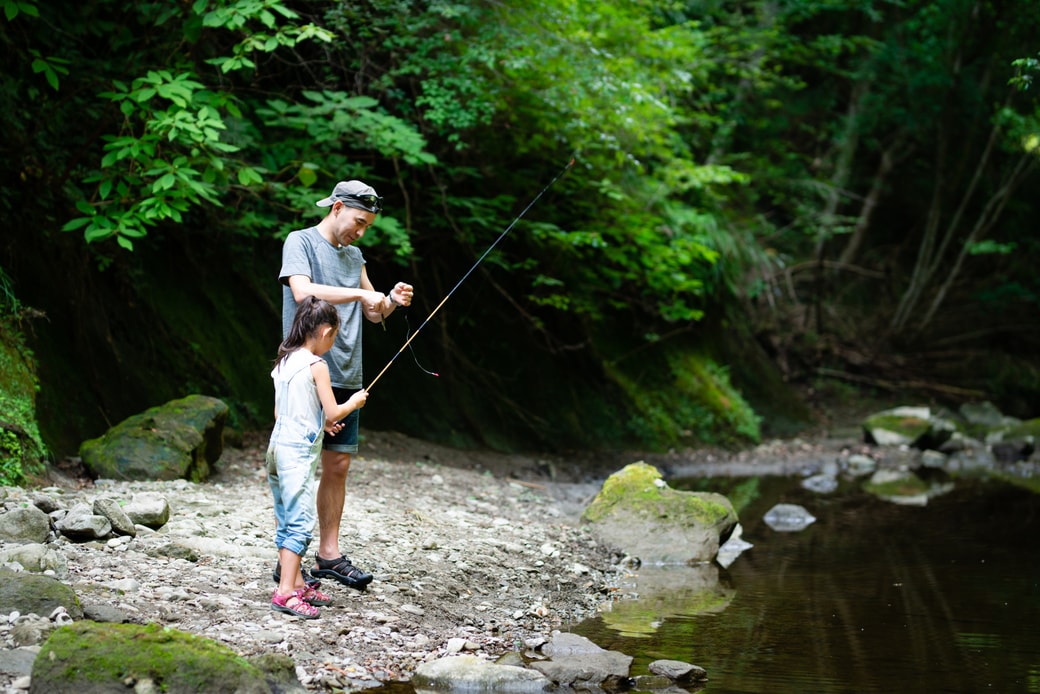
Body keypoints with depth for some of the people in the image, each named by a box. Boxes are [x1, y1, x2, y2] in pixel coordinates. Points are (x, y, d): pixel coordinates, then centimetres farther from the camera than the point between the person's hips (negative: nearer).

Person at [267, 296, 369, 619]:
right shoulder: (316, 366, -12)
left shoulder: (283, 362, 11)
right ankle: (285, 593, -15)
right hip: (299, 451, -9)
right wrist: (354, 402, 7)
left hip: (279, 444, 9)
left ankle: (297, 584, 21)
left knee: (286, 520, 13)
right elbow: (333, 412, -13)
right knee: (300, 522, -10)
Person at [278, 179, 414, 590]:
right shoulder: (301, 242, -3)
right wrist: (360, 293, -22)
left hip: (345, 378, 7)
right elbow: (303, 291, -20)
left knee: (338, 465, 7)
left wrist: (390, 301, 0)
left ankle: (329, 554, 13)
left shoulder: (354, 256, 18)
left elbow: (372, 314, 21)